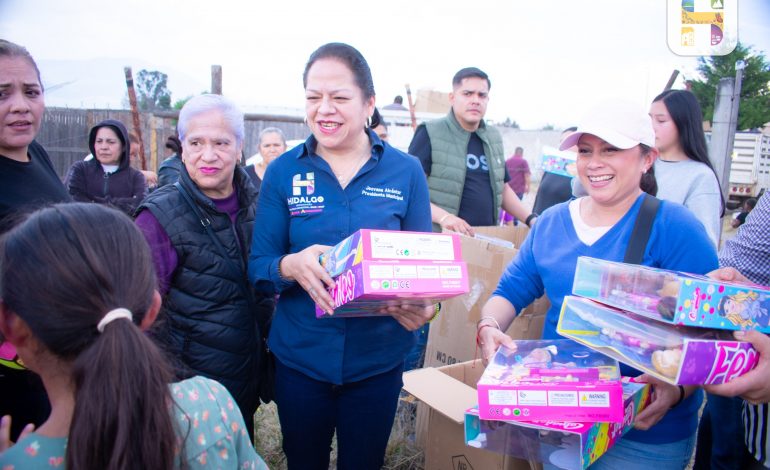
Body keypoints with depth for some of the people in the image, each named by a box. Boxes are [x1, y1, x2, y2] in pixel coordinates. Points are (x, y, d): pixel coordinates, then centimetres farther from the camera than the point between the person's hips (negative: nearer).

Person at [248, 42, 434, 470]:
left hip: (377, 358, 0)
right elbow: (258, 267, -4)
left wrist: (424, 307, -22)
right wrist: (291, 266, -27)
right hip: (300, 356, 0)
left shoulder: (406, 172, -5)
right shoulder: (283, 171, -5)